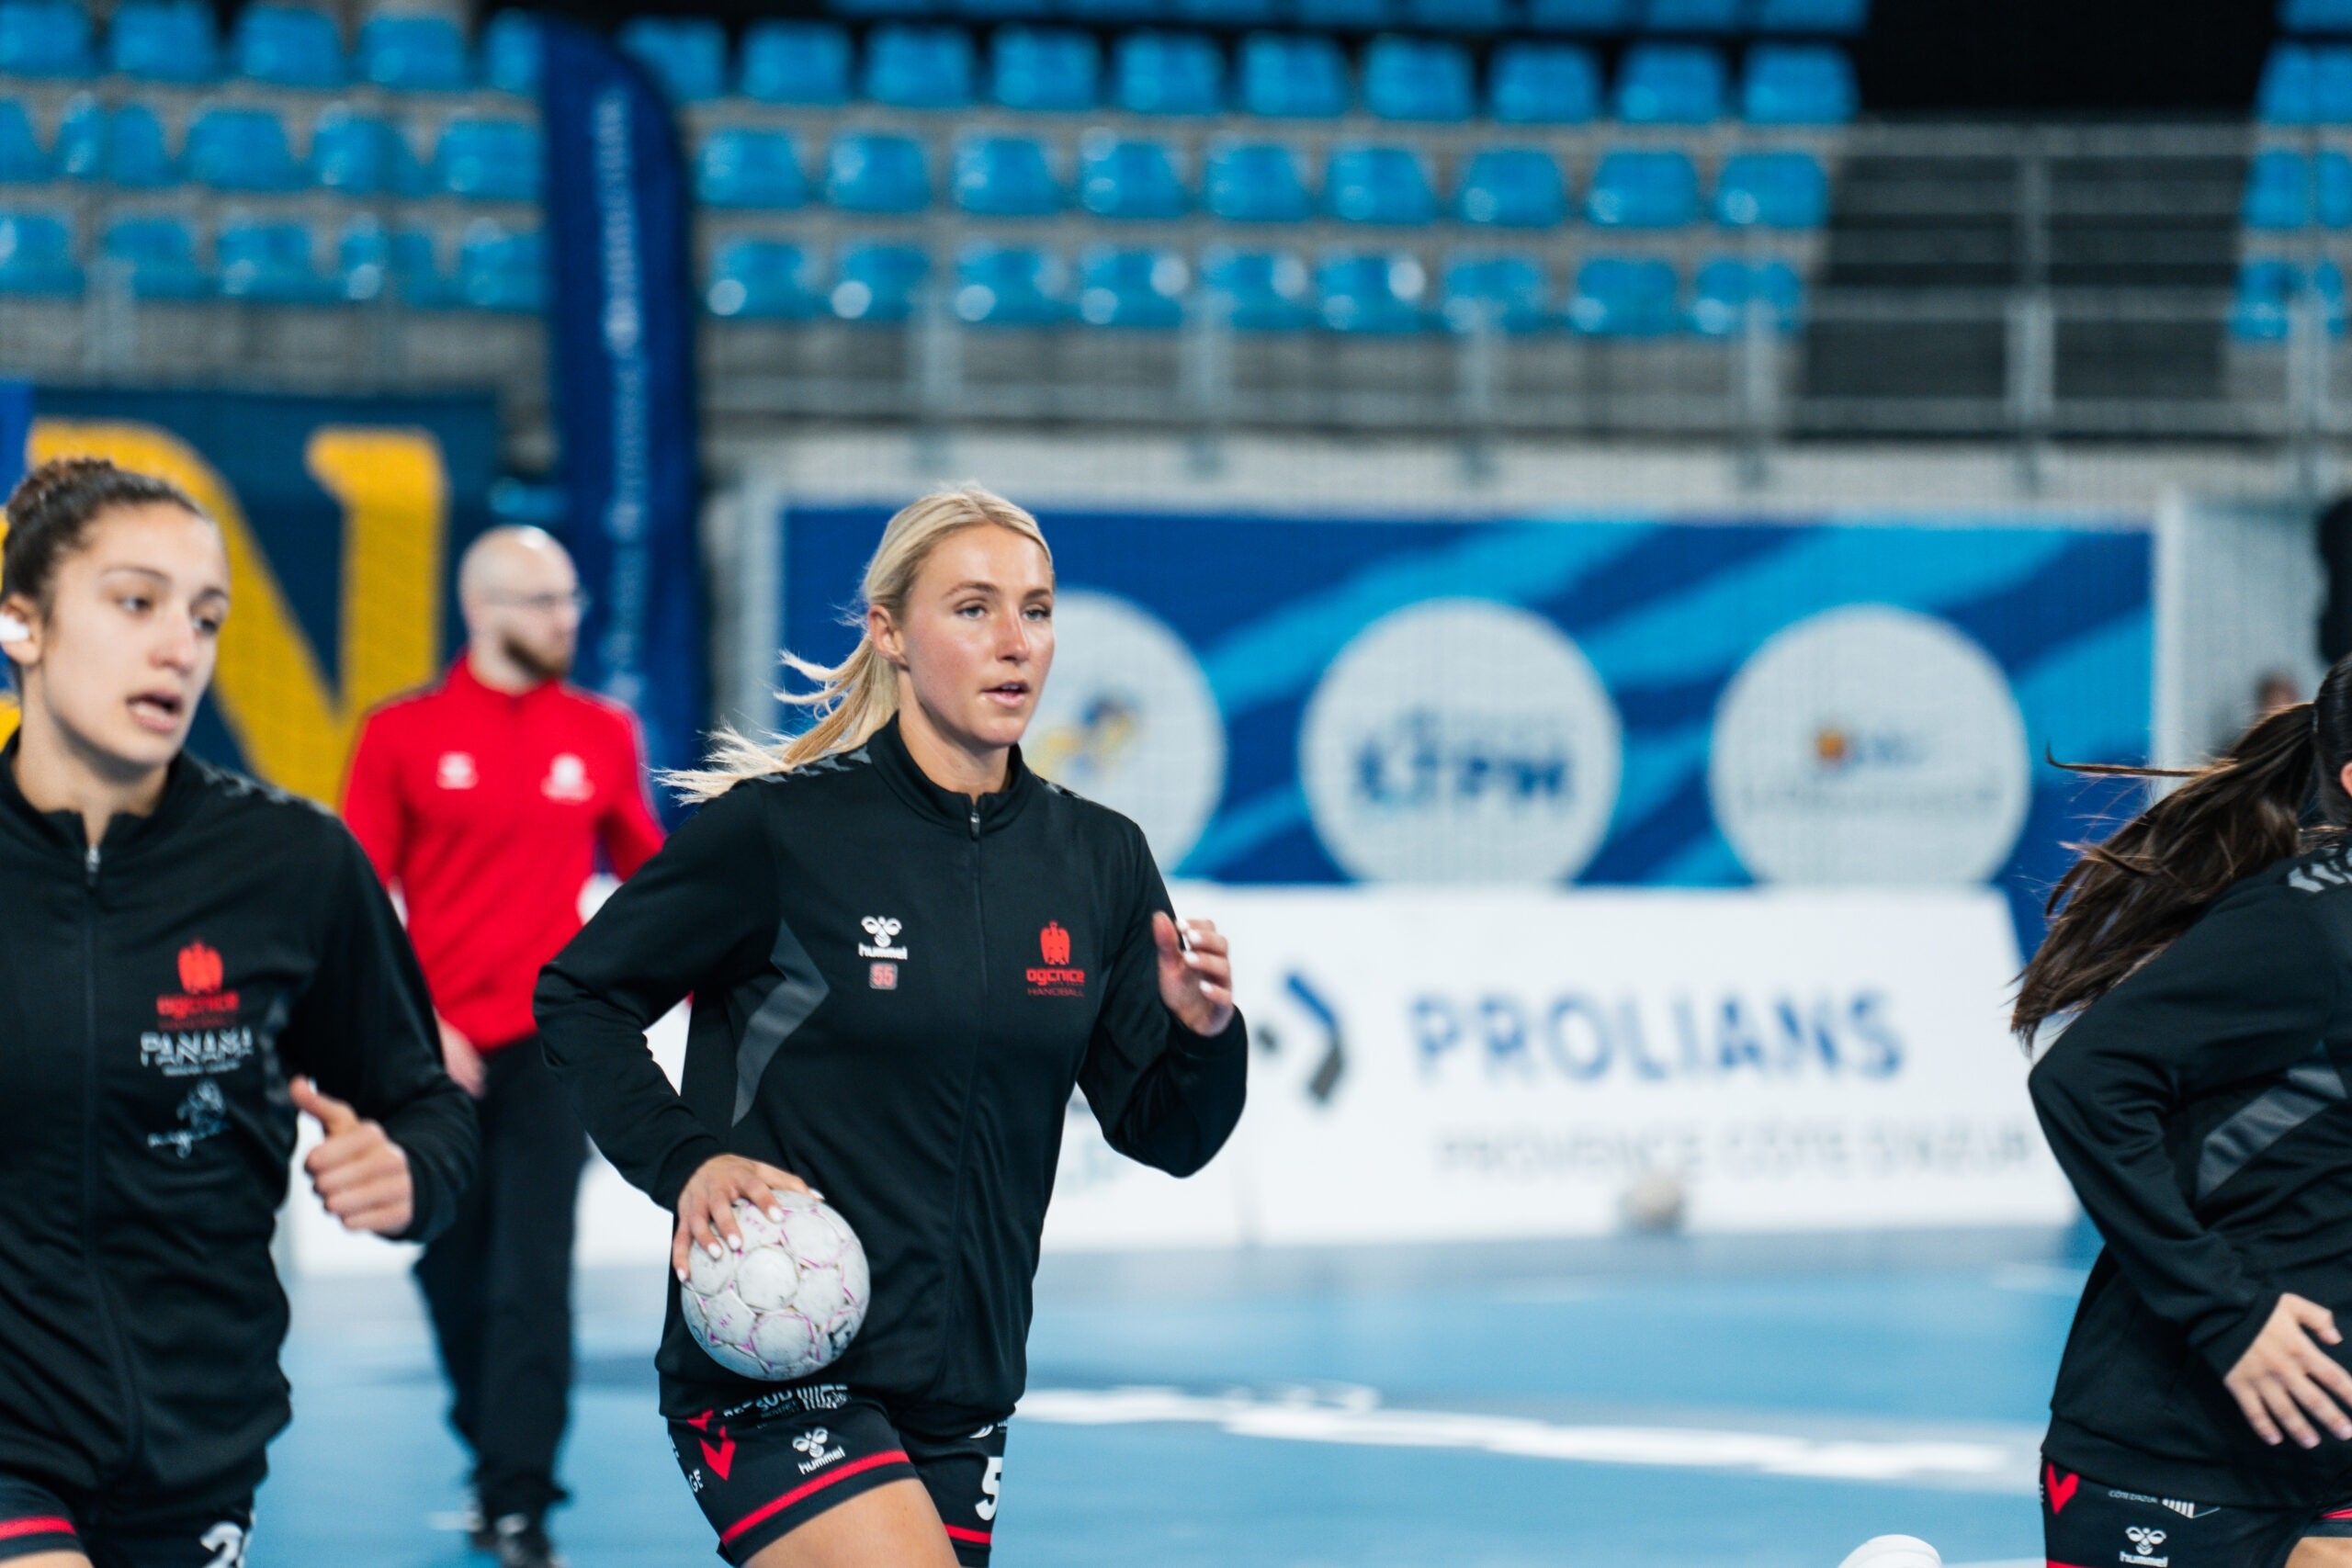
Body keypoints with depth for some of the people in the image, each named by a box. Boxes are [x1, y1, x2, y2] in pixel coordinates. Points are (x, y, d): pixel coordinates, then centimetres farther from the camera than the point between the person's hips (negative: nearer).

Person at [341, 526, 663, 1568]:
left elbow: (645, 869, 17)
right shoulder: (403, 735, 0)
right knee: (455, 1277, 11)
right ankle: (490, 1455, 31)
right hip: (437, 1053, 0)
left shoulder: (603, 736, 6)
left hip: (548, 1044, 0)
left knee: (532, 1284, -11)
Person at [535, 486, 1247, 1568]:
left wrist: (1203, 1033, -12)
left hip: (958, 1389, 6)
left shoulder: (1099, 860, 6)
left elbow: (1163, 1136, 9)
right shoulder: (778, 829, -8)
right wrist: (685, 1161, -13)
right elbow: (578, 996, 1)